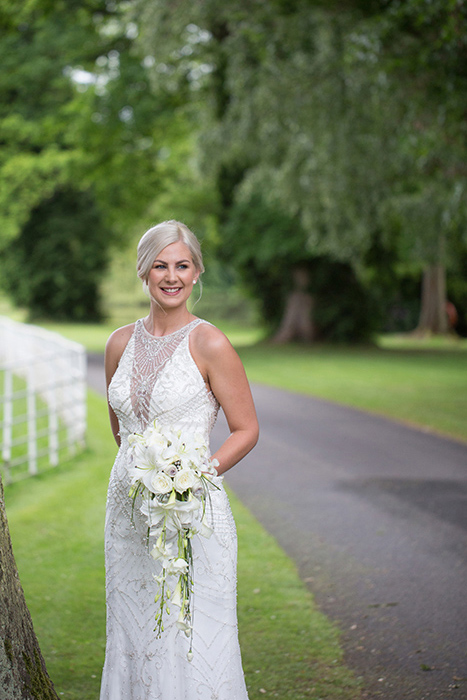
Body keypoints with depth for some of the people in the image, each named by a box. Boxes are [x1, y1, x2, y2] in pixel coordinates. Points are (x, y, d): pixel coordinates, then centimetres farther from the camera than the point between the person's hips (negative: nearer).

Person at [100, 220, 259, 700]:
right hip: (128, 510, 5)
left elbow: (246, 430, -5)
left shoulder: (209, 345, -8)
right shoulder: (121, 343, 7)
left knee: (193, 642, -4)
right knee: (134, 637, 10)